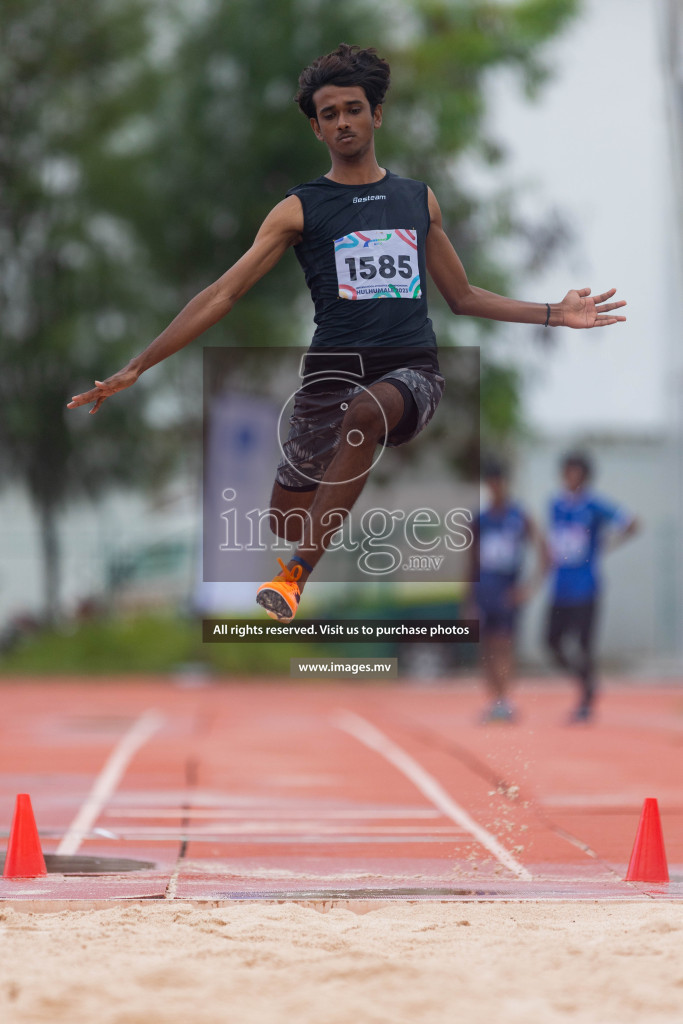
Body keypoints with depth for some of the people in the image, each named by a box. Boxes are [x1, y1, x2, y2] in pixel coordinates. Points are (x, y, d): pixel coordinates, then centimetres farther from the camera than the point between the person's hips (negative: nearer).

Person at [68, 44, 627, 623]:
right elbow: (222, 296, 3)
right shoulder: (300, 210, 7)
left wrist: (556, 314, 20)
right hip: (332, 375, 1)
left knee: (365, 410, -37)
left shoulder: (419, 201, 15)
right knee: (286, 527, -1)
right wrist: (136, 368, -4)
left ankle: (296, 578, -39)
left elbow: (463, 297, 27)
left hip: (411, 374, -1)